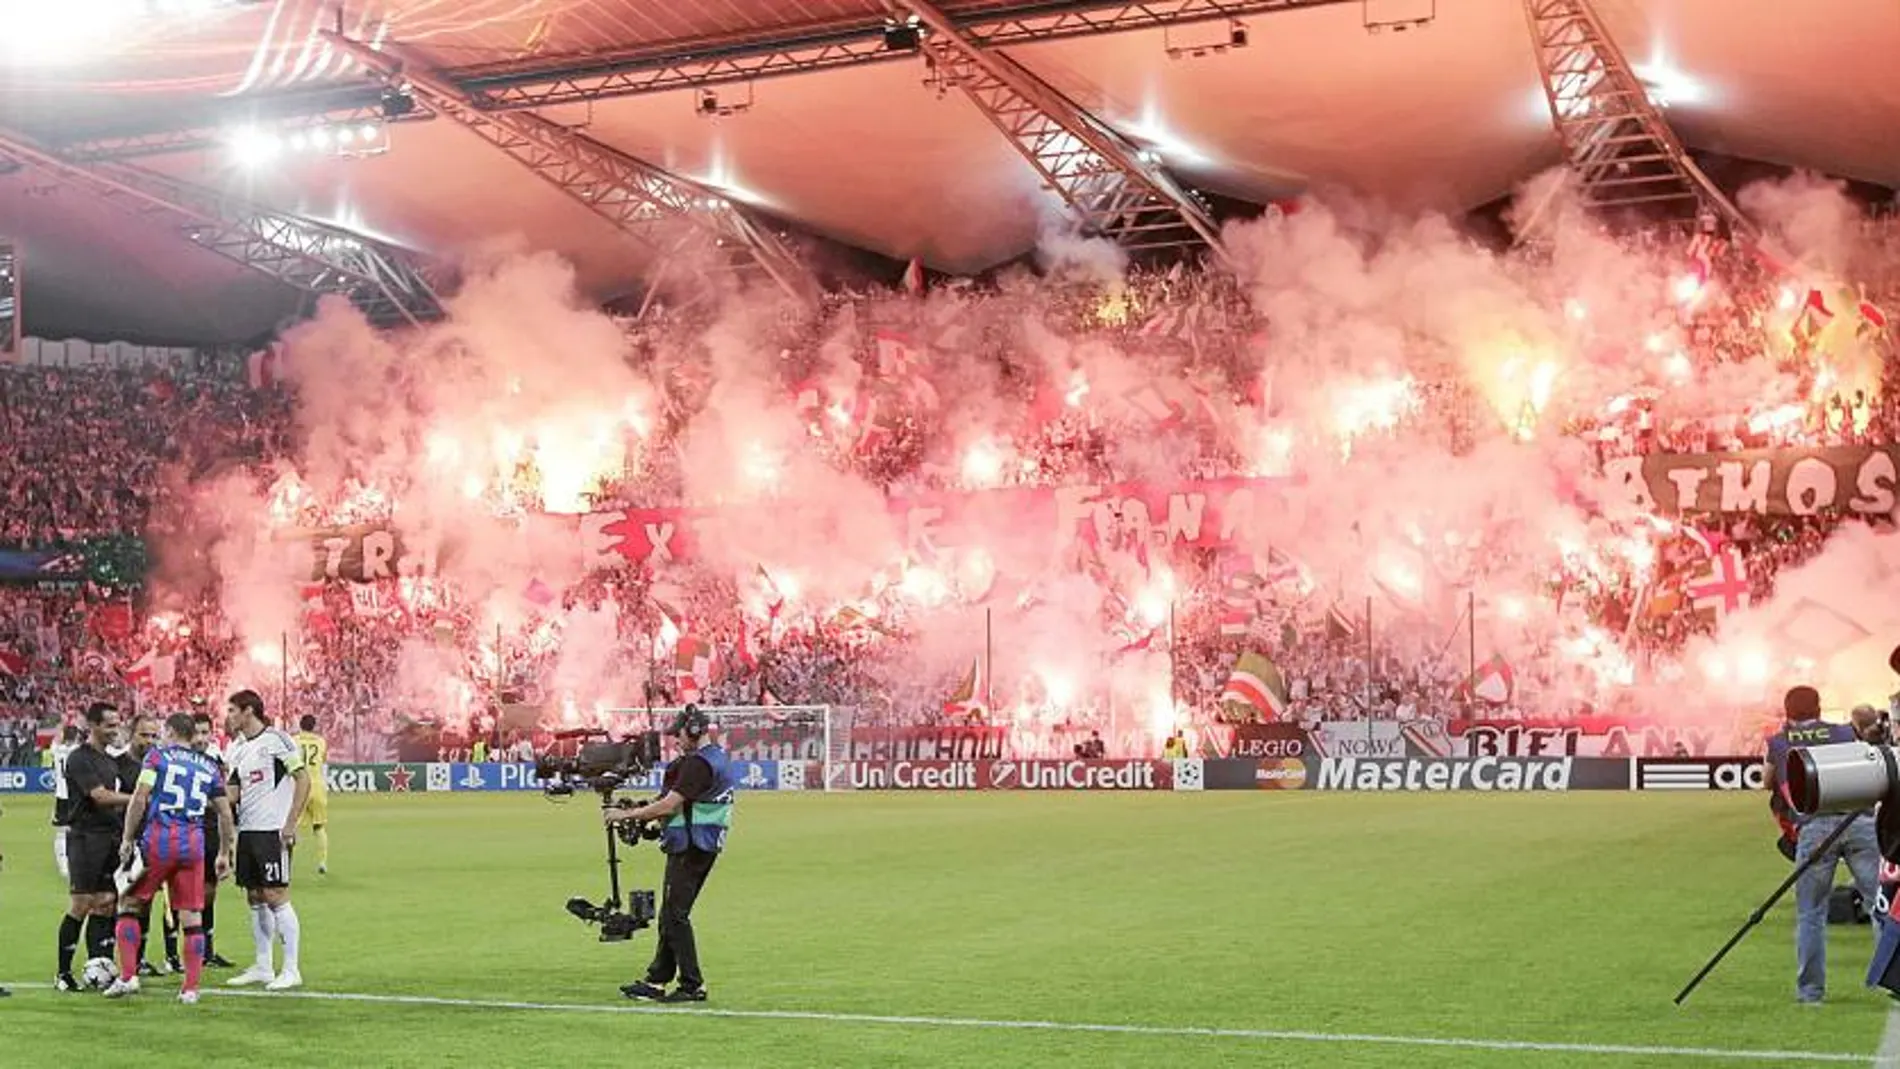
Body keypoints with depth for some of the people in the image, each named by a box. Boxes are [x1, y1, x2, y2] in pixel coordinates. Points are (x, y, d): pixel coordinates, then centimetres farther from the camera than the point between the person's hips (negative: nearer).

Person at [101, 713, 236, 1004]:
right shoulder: (209, 767, 16)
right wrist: (224, 853, 25)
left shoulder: (157, 756, 5)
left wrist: (127, 839, 1)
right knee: (192, 918, 5)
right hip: (194, 843, 3)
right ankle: (191, 988, 6)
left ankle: (128, 976, 6)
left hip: (157, 838, -3)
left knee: (129, 904, 11)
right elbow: (225, 813, 16)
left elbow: (140, 798, -5)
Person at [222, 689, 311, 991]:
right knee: (255, 899, 10)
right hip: (246, 830, 8)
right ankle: (263, 968, 18)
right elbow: (232, 792, 18)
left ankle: (292, 970, -4)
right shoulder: (237, 748, 15)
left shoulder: (276, 739, -9)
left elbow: (303, 779, -12)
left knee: (275, 897, -8)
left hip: (272, 830, -8)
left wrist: (290, 824, -16)